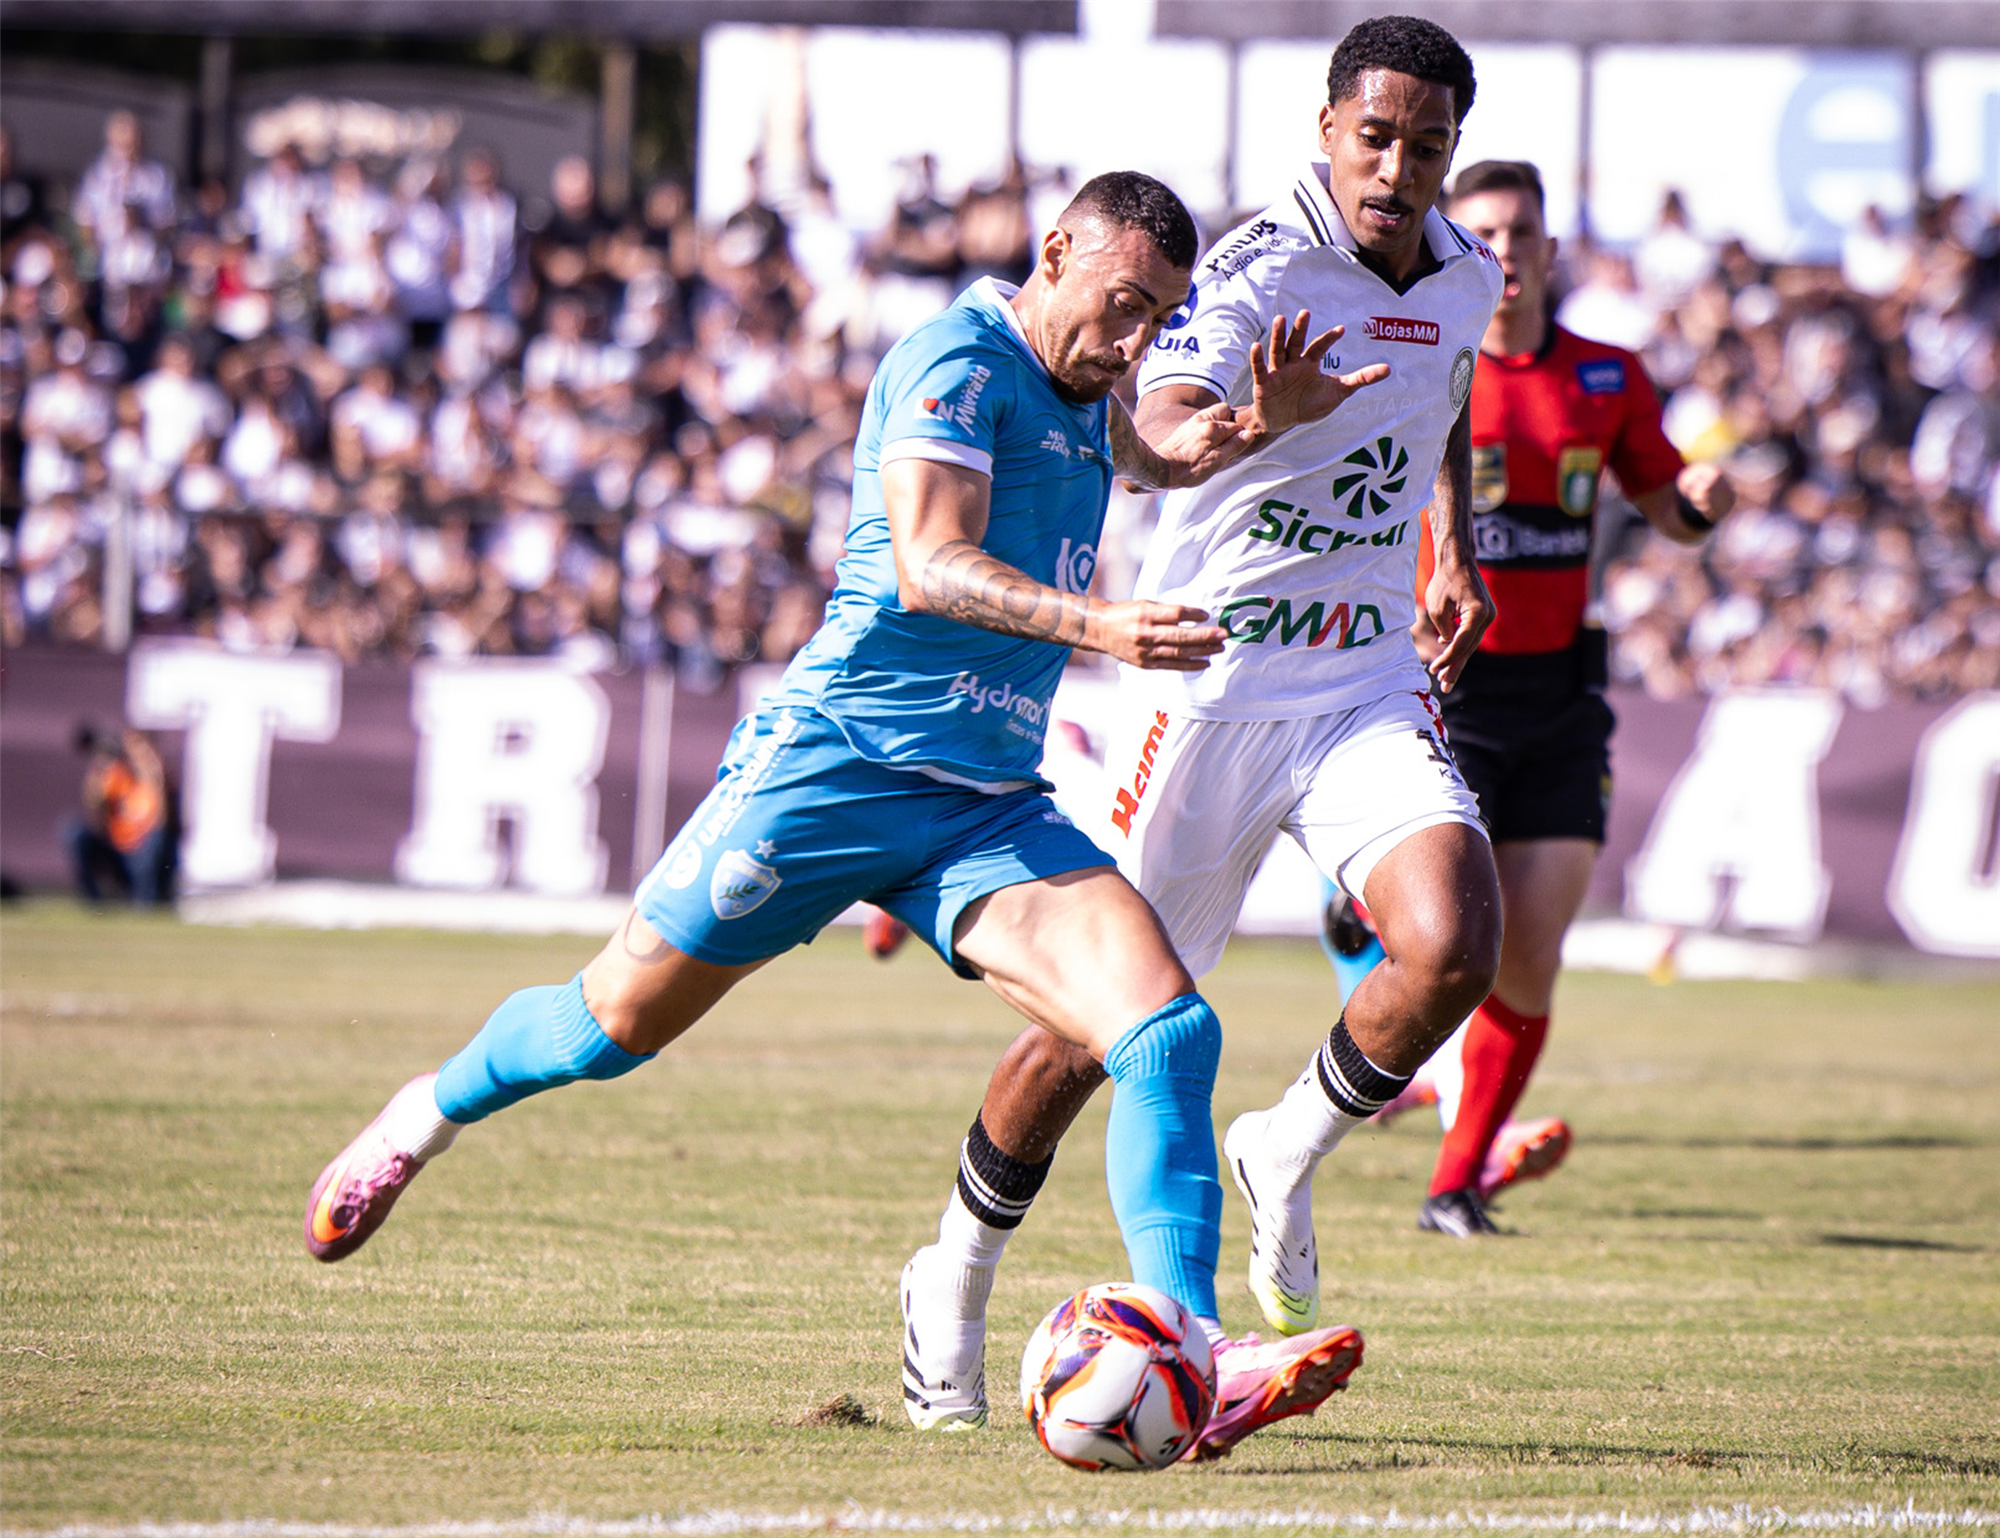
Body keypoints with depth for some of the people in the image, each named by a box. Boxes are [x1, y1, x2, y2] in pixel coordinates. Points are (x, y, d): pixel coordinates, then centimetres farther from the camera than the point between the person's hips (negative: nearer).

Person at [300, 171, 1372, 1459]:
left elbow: (1148, 457, 40)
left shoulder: (1077, 384, 15)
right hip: (844, 762, -7)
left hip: (995, 807, 7)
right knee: (613, 1026, 8)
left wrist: (1265, 420, 19)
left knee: (1170, 1032, -16)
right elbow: (925, 566, -26)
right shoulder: (961, 362, -12)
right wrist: (1090, 621, -41)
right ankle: (432, 1112, 39)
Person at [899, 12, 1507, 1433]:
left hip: (1371, 689, 5)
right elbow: (1157, 435, -36)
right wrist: (1249, 420, -57)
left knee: (1455, 951, -21)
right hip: (1210, 688, -4)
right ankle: (958, 1276, 26)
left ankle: (1290, 1155, 7)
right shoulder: (1258, 269, -17)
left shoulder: (1467, 279, 5)